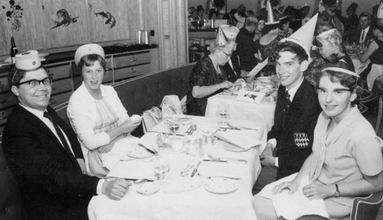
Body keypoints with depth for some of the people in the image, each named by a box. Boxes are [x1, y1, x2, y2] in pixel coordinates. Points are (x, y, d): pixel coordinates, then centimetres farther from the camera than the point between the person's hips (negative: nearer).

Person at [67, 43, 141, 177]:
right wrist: (121, 129, -19)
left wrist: (132, 123, -16)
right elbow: (90, 142, -15)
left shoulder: (109, 91, 9)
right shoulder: (76, 101, -10)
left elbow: (125, 120, 7)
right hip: (98, 158, -6)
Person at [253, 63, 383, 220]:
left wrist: (330, 190, -17)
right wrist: (297, 180, -4)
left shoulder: (362, 137, -31)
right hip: (313, 179, 7)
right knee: (258, 202, 1)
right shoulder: (325, 116, -6)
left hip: (338, 199, -6)